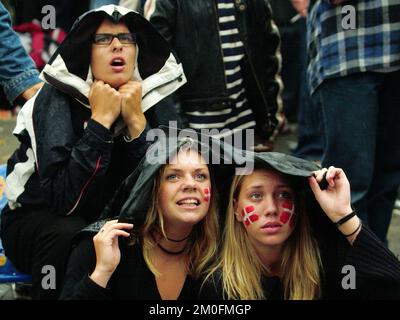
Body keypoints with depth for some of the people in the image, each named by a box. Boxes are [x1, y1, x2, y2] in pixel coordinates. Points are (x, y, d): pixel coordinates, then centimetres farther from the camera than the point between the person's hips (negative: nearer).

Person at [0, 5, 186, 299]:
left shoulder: (155, 96, -8)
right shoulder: (58, 98, -20)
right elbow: (65, 199, -31)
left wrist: (136, 120, -25)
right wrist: (100, 119, -32)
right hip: (38, 220, -3)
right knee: (69, 236, -36)